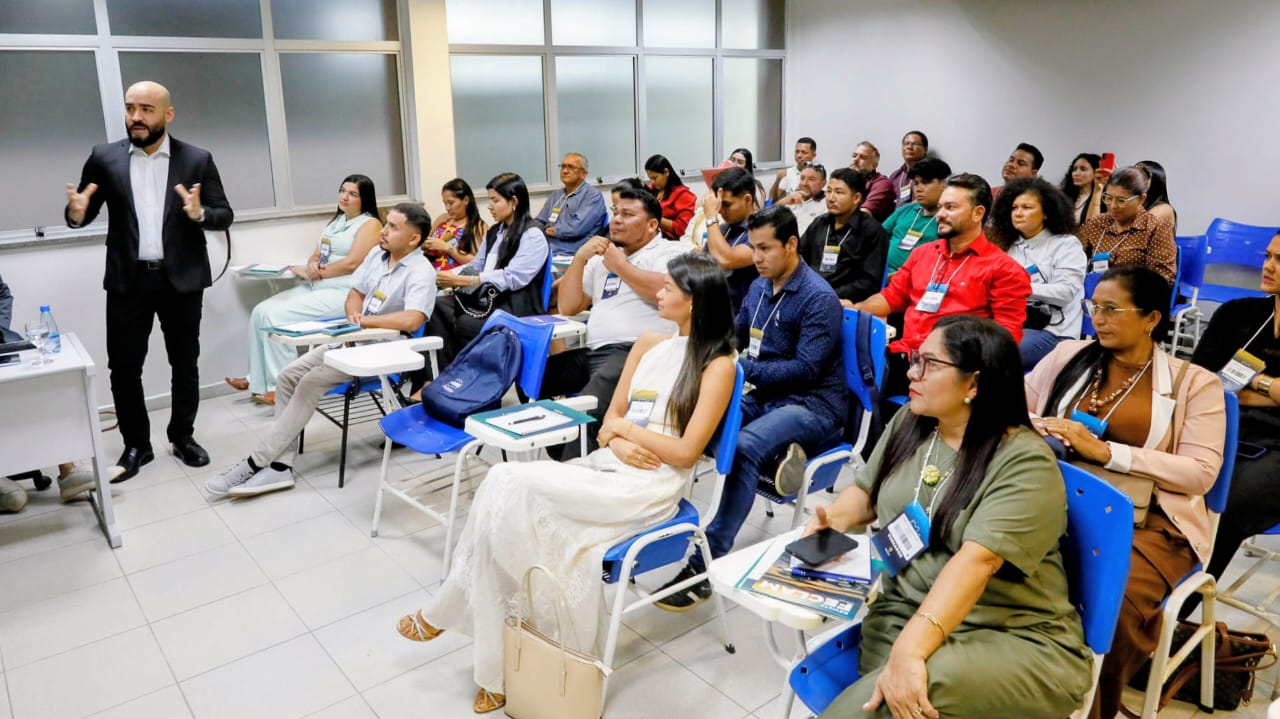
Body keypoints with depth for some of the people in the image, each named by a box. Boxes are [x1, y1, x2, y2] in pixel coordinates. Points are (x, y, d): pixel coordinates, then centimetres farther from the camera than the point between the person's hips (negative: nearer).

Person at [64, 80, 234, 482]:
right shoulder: (104, 158, 3)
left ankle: (183, 437, 25)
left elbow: (225, 216, -2)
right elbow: (84, 213, 6)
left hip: (181, 280, -1)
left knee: (185, 363, 10)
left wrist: (200, 213, -22)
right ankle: (136, 445, 18)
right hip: (128, 280, 1)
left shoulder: (197, 160, 0)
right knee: (123, 367, 4)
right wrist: (76, 213, -17)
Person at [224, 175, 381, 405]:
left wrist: (314, 273, -10)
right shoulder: (336, 222, 21)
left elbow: (352, 263, -16)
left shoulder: (370, 224, -6)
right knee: (261, 311, -6)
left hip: (342, 293, -9)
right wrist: (311, 267, -6)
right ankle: (259, 379, 1)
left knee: (276, 316, -21)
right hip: (314, 287, 9)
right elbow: (316, 256, 19)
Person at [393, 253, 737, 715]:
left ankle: (445, 612, -3)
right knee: (504, 511, -20)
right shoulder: (647, 345, 15)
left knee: (507, 482, -23)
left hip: (646, 489, -6)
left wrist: (625, 425, -3)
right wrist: (617, 442, -8)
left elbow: (684, 452, -12)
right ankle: (496, 673, -13)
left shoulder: (718, 365, -5)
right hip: (604, 470, 7)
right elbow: (608, 422, 15)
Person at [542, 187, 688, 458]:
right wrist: (579, 258, 7)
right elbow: (568, 307, 20)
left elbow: (666, 291, -18)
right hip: (593, 351, 8)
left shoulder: (668, 252, 4)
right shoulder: (601, 258, 24)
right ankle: (566, 459, 9)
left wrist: (620, 266, -4)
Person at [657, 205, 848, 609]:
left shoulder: (818, 298, -13)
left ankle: (706, 564, -32)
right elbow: (737, 335, 23)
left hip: (812, 404, -8)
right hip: (762, 396, 8)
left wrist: (743, 369, -22)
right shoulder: (760, 286, 10)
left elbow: (806, 369, -19)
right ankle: (774, 455, -15)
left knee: (744, 446, -36)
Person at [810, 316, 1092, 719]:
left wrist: (909, 650, -35)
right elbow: (867, 493, 20)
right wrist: (833, 520, -1)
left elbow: (976, 560, -26)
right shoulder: (908, 423, 7)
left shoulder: (1026, 464, -13)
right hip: (901, 617, 5)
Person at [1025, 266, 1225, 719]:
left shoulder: (1194, 382, 4)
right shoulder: (1070, 355, 14)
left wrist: (1105, 451, -17)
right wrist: (1038, 429, -9)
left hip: (1148, 523, -2)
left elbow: (1201, 473, -6)